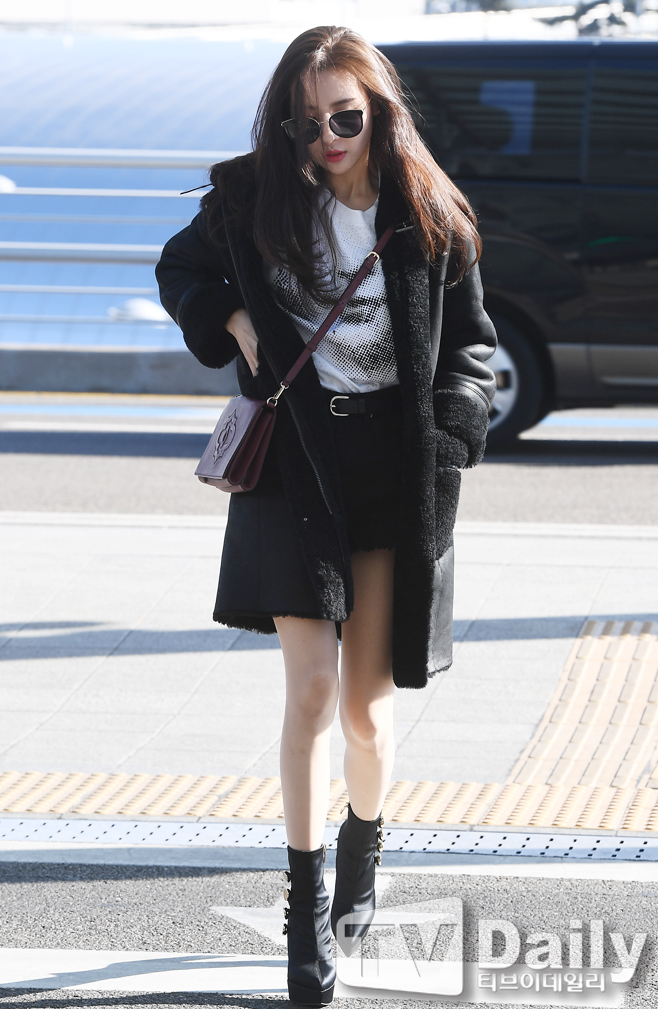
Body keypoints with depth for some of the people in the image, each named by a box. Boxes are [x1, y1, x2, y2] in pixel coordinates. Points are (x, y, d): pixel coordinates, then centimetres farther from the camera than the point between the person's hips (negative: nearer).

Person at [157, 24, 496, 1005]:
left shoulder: (431, 219, -2)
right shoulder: (254, 199, -1)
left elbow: (471, 343, 9)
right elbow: (181, 268, 17)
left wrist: (445, 429, -7)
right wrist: (231, 321, -2)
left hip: (397, 464, 0)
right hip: (296, 457, 0)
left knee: (367, 703, 6)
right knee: (311, 689, -10)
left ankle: (362, 852, 36)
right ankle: (307, 911, -2)